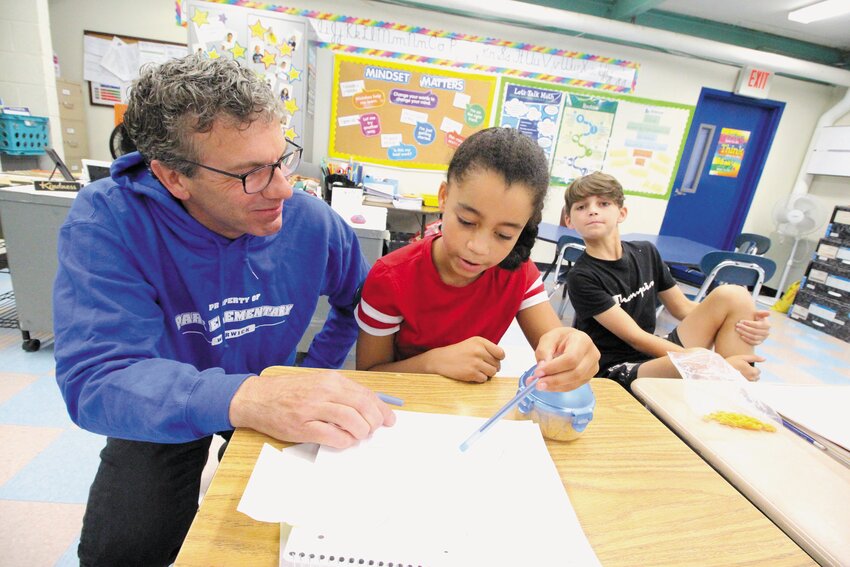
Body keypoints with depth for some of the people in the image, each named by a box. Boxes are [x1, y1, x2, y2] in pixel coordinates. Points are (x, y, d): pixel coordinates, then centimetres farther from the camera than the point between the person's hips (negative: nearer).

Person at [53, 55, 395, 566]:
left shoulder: (311, 222, -17)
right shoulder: (107, 222, -25)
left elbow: (358, 299, 1)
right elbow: (95, 377, -35)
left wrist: (316, 375, -8)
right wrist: (244, 399, -52)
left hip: (271, 387, 2)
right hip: (165, 411, -1)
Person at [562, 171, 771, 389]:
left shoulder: (646, 253, 5)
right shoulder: (581, 278, -15)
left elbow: (683, 307, 13)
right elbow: (635, 337, -17)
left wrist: (742, 319, -6)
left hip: (659, 354, 8)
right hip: (617, 371, -7)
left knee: (733, 296, -6)